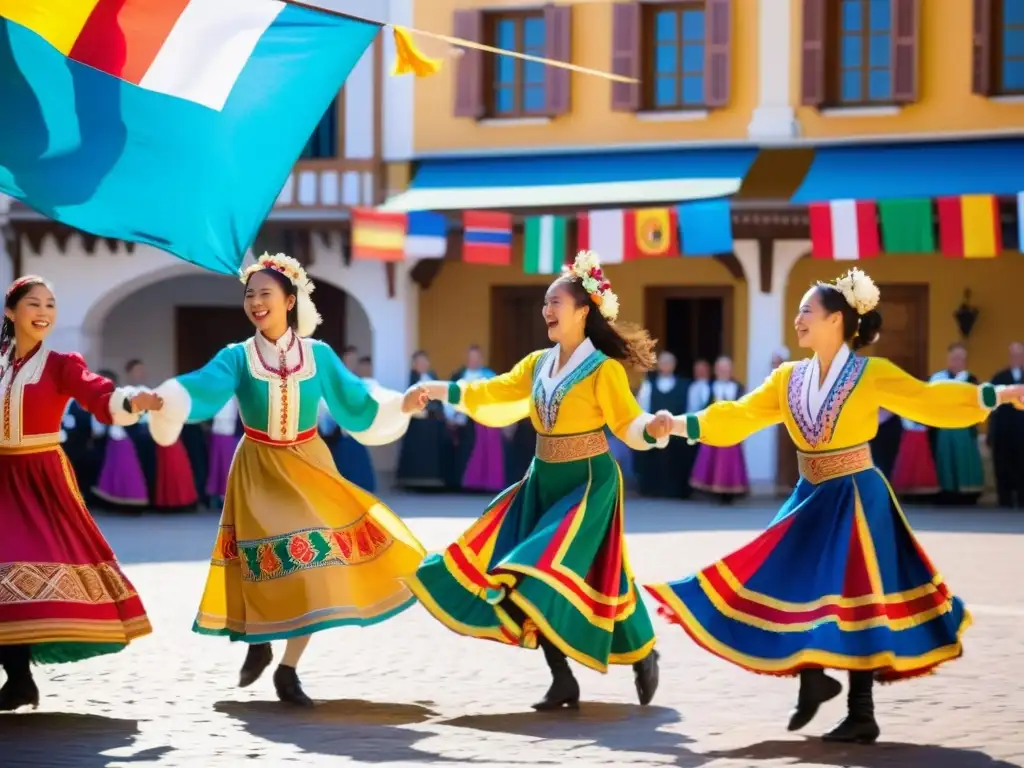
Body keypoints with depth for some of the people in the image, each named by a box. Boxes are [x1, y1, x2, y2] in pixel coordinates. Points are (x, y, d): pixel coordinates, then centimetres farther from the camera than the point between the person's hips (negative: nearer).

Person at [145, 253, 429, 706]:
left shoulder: (318, 355, -2)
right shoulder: (237, 357, -8)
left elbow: (356, 403, 3)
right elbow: (201, 389, -24)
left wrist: (401, 405, -10)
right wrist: (164, 400, -43)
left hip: (308, 468, 1)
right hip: (259, 472, -1)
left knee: (316, 564, -6)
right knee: (271, 567, -3)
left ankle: (287, 671, 7)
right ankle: (258, 647, 27)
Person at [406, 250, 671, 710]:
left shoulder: (604, 370, -12)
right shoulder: (537, 364, 7)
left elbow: (628, 425, -15)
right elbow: (490, 395, 12)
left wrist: (655, 428, -35)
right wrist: (437, 390, 5)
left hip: (587, 483, -7)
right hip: (543, 481, 7)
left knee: (548, 576, -13)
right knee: (529, 583, 1)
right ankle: (562, 681, 9)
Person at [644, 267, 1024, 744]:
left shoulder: (872, 374, -9)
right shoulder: (789, 378, 6)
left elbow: (928, 401, -12)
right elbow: (739, 417, 7)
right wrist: (683, 425, 0)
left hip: (856, 500, -5)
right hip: (810, 499, 5)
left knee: (852, 598, -5)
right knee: (792, 590, 3)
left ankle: (861, 716, 4)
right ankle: (813, 680, 26)